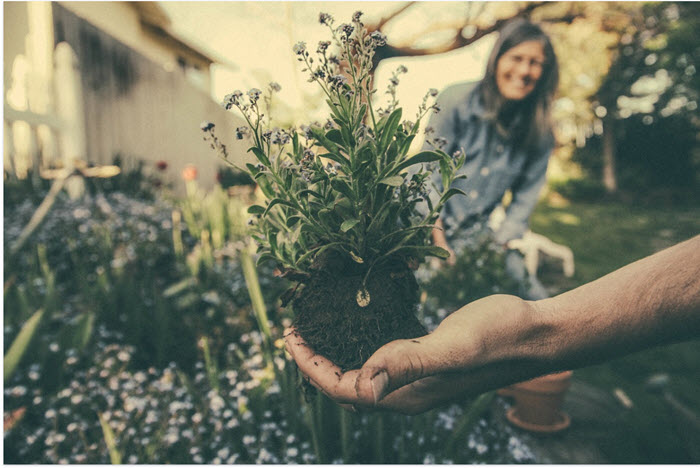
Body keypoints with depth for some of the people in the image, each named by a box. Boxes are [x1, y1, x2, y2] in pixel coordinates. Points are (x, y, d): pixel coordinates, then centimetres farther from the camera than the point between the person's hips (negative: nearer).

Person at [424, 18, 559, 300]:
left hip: (480, 235, 3)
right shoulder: (457, 101, -8)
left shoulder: (539, 132, 0)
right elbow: (429, 172, -9)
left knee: (537, 303, -8)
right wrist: (439, 241, -14)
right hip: (428, 226, -3)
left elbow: (525, 198, 6)